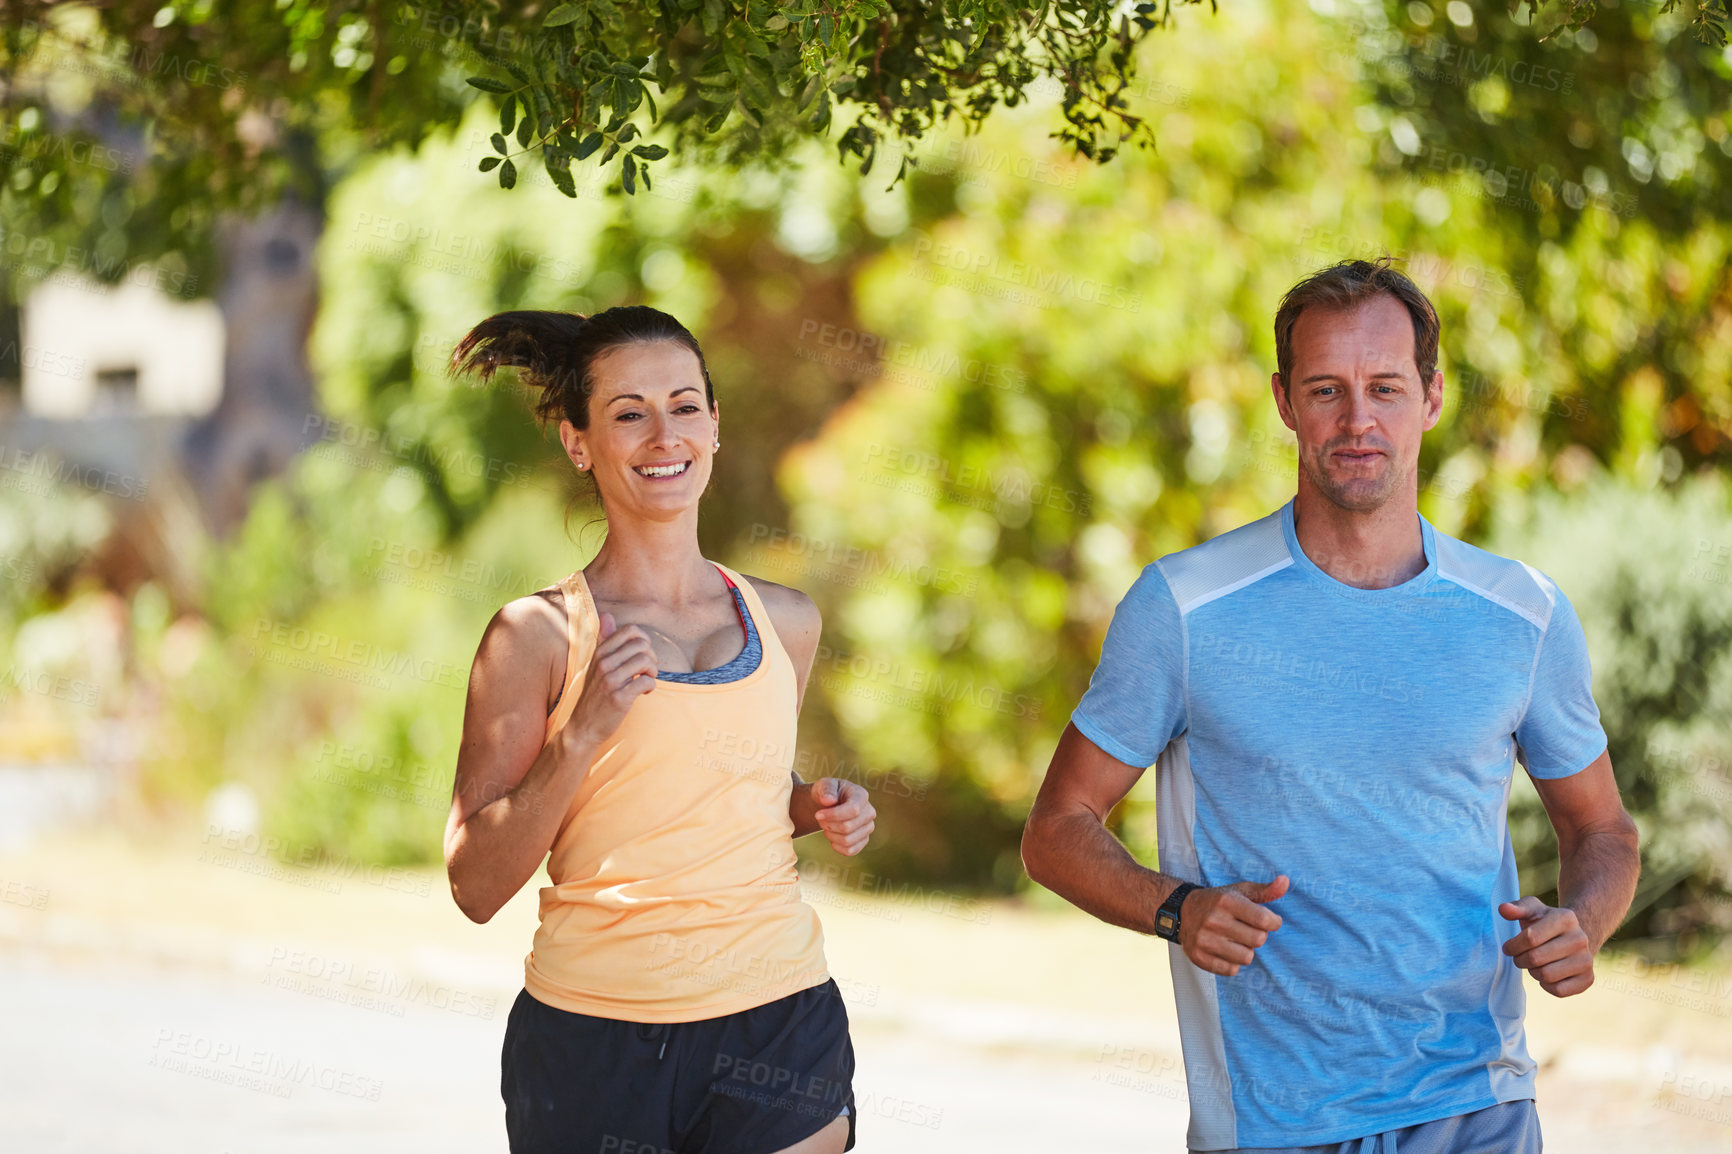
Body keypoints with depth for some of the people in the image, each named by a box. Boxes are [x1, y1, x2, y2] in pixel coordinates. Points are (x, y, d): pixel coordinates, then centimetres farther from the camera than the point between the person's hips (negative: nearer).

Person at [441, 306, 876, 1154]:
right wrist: (580, 737, -17)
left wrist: (818, 810, 6)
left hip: (780, 1028, 3)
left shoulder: (786, 621, 8)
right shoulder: (539, 634, -3)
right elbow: (475, 886, -7)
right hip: (597, 1046, -3)